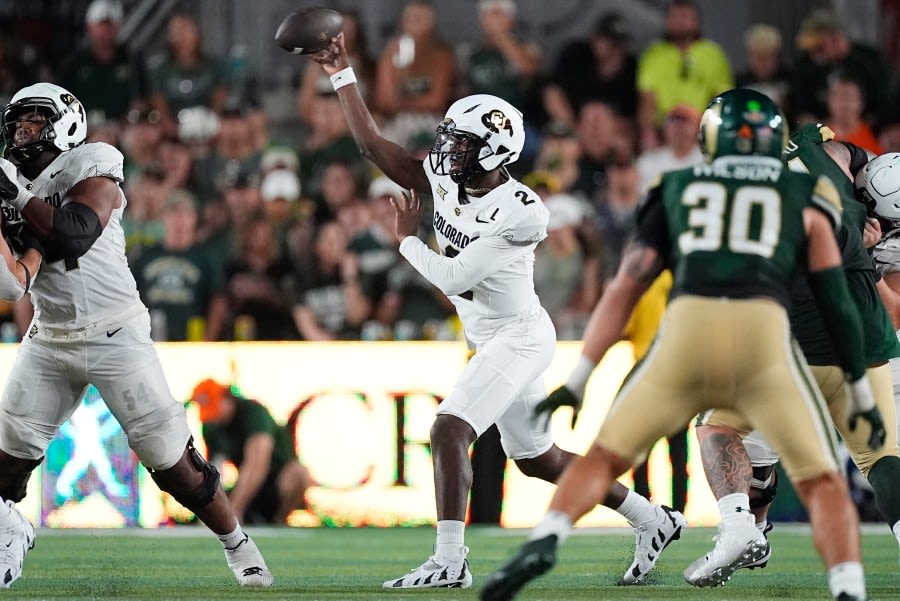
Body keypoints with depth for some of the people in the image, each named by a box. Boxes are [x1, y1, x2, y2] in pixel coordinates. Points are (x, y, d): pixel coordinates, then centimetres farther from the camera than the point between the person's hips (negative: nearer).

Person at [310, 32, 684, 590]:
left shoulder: (521, 213, -25)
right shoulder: (446, 179, -4)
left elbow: (455, 277, -25)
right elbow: (375, 145, -2)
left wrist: (409, 240, -10)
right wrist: (343, 76, -7)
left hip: (518, 335, -9)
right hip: (491, 338, 9)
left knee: (449, 430, -20)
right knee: (538, 458, 17)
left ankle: (449, 563, -20)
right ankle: (656, 521, 30)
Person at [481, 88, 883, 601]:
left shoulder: (677, 192, 25)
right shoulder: (806, 199, 23)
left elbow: (625, 289, 19)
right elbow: (837, 301, 20)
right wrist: (863, 394, 28)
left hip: (686, 328, 1)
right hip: (765, 333, -1)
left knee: (607, 456, 16)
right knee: (823, 483, 9)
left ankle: (544, 542, -7)